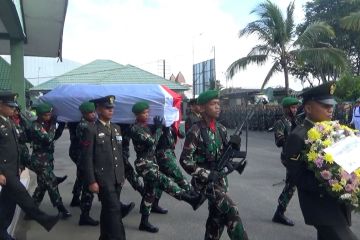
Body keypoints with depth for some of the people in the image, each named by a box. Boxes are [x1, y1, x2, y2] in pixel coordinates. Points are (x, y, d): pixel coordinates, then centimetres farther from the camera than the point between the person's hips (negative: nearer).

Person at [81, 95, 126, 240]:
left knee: (108, 210, 16)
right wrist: (91, 182, -14)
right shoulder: (91, 130, -8)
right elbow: (87, 158, -11)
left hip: (116, 179, 6)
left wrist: (122, 176, 15)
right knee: (114, 209, -10)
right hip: (103, 179, -6)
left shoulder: (116, 128, 13)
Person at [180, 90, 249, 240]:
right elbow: (185, 160, -17)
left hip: (220, 178, 7)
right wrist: (207, 174, -22)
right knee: (231, 212, -15)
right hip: (205, 180, -7)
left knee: (217, 216, 14)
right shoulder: (195, 132, -16)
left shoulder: (221, 129, 5)